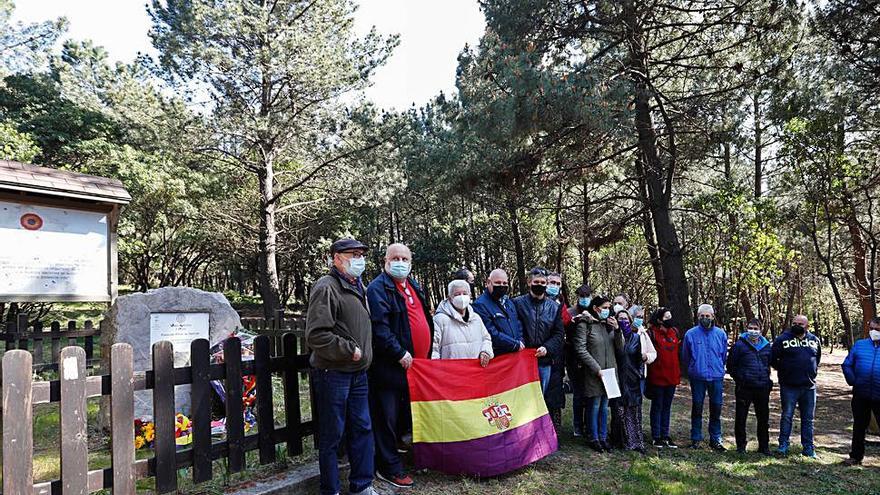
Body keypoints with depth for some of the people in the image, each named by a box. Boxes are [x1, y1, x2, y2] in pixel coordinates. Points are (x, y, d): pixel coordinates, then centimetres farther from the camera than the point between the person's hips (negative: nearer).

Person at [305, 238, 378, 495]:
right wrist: (349, 349, -17)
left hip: (358, 372, 8)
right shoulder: (326, 288, -14)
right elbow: (316, 335, -22)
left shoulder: (358, 287, 15)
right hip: (333, 373, -8)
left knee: (362, 429, 13)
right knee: (332, 435, 4)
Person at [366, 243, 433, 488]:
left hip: (416, 365, 8)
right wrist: (400, 353, -20)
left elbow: (425, 320, 26)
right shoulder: (378, 288, -11)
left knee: (407, 414, 18)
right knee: (388, 419, 1)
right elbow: (379, 326, -20)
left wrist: (427, 354, 20)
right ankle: (389, 468, 12)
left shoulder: (413, 286, 16)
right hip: (390, 366, -8)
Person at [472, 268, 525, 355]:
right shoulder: (480, 305, -13)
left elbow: (518, 324, 20)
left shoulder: (509, 302, 15)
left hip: (516, 355, 7)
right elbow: (492, 334, -19)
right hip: (496, 357, -7)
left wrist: (520, 343, 2)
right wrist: (516, 344, -14)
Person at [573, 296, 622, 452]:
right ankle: (593, 438, 15)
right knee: (594, 405, 2)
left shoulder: (609, 325, 12)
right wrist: (597, 369, -15)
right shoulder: (585, 325, -6)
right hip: (593, 374, -5)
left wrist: (617, 329, -6)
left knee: (604, 406, 11)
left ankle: (603, 437, 21)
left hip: (610, 372, 6)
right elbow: (581, 349, -13)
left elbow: (620, 349, 8)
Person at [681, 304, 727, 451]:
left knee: (716, 408, 6)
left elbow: (724, 355, 14)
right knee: (697, 408, 6)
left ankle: (715, 439, 17)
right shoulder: (690, 334, -4)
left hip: (716, 377, 1)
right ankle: (696, 438, 16)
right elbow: (685, 357, 8)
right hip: (697, 377, -1)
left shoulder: (721, 334, 2)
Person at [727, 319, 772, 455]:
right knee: (741, 418, 3)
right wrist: (739, 379, -4)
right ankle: (741, 445, 16)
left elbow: (769, 363, 23)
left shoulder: (766, 345, 8)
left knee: (764, 418, 12)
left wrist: (766, 378, 11)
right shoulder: (740, 344, -4)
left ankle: (764, 445, 26)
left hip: (763, 388, 4)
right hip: (744, 388, -4)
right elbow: (731, 365, 0)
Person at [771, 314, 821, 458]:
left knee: (808, 419, 11)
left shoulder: (814, 340, 8)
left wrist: (813, 371, 15)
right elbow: (772, 359, -1)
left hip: (809, 386, 4)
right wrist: (783, 370, 0)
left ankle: (808, 447, 20)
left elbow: (818, 358, 24)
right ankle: (783, 445, 11)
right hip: (789, 386, -3)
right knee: (786, 416, 3)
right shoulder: (783, 339, -5)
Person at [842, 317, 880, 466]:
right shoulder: (859, 345, 4)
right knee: (859, 427, 14)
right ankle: (855, 456, 25)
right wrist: (853, 381, -3)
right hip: (860, 395, 2)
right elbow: (847, 365, 8)